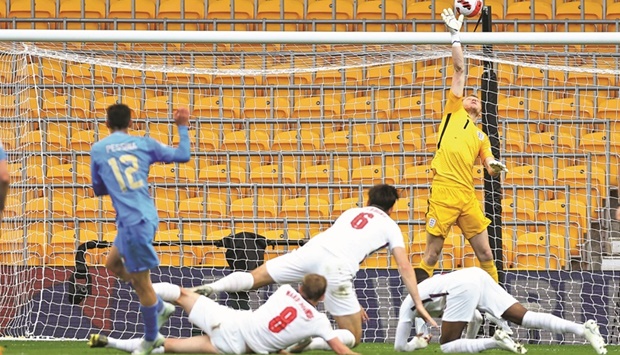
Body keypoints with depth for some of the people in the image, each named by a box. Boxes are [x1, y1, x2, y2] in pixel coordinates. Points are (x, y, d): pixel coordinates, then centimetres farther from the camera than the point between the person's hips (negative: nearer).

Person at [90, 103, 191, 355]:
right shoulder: (144, 144, 6)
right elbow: (182, 155, 10)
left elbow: (98, 189, 9)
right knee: (113, 263, 26)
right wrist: (182, 127, 24)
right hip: (145, 217, 7)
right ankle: (160, 308, 30)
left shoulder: (97, 150, -1)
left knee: (141, 282, 4)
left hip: (133, 222, -7)